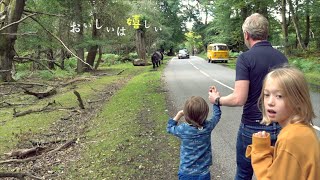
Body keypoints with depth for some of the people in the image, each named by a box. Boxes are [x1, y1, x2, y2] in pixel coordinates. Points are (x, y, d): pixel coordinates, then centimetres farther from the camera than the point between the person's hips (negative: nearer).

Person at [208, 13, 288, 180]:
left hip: (253, 127, -5)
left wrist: (217, 100, -5)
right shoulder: (281, 57, 2)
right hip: (279, 127, 5)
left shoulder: (245, 58, -15)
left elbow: (239, 99, -22)